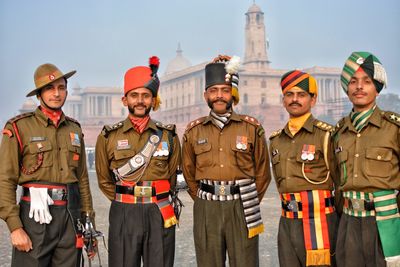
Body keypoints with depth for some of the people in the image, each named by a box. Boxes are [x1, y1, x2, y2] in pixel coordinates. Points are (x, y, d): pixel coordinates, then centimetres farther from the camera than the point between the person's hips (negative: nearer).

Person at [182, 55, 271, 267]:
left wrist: (248, 203, 10)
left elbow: (262, 173, 9)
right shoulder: (193, 131, 6)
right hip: (206, 211, 2)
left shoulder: (252, 128, 2)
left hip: (242, 209, -1)